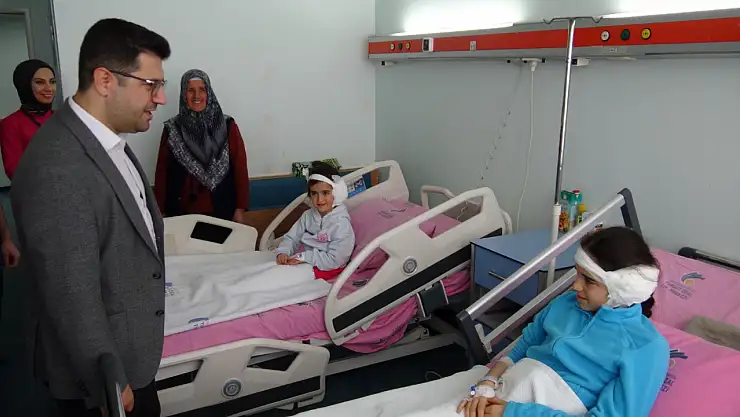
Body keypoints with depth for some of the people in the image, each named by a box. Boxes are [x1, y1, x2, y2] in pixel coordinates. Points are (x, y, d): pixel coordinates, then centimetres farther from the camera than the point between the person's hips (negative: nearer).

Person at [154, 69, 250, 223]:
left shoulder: (227, 126, -3)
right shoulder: (172, 129, 0)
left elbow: (240, 168, -4)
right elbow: (162, 172, 3)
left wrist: (240, 209, -7)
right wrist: (161, 212, 1)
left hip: (222, 211, -1)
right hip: (182, 212, 1)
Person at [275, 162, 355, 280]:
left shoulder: (341, 224, -20)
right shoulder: (308, 215, 2)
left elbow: (334, 260, -22)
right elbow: (291, 238, 4)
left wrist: (304, 257, -24)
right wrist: (283, 252, -18)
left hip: (325, 269, -7)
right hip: (304, 261, 7)